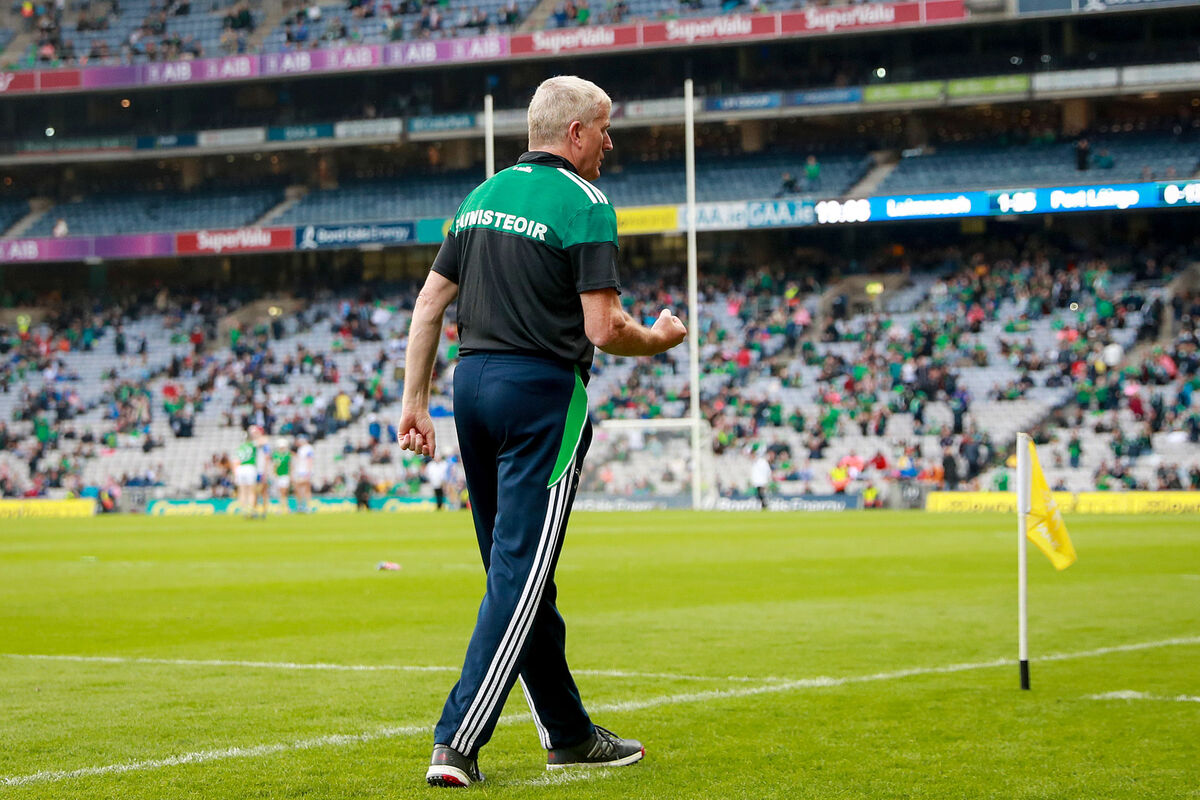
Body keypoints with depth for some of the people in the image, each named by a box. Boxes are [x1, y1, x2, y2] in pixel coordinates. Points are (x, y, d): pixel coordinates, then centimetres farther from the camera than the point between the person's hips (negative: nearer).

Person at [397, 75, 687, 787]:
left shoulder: (484, 195, 14)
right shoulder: (585, 203, -9)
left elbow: (429, 304, 12)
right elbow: (604, 329, -15)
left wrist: (415, 400, 15)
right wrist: (659, 340, 5)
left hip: (473, 381, 8)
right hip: (543, 391, -8)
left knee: (518, 571, 14)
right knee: (521, 575, -7)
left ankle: (568, 732, 25)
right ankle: (457, 742, -13)